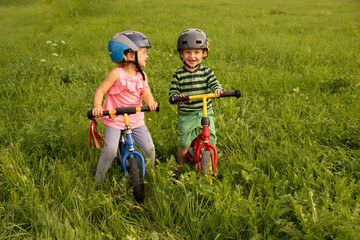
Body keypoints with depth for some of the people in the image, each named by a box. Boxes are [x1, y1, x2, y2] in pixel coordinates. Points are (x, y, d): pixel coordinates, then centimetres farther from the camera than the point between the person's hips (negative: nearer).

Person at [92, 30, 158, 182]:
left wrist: (150, 102, -31)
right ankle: (99, 180, 9)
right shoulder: (117, 74, -12)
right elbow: (100, 91, -11)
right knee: (110, 151, -14)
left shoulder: (142, 76, 3)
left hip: (136, 119, 5)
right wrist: (97, 106, -31)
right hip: (115, 119, -4)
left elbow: (146, 93, -7)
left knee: (150, 149, -1)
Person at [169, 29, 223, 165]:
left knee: (211, 139, 0)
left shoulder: (206, 71, -1)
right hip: (185, 115, -1)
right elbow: (172, 91, -6)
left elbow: (214, 83, -10)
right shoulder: (178, 74, -4)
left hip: (205, 113, 1)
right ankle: (181, 166, 28)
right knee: (184, 143, 3)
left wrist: (217, 90, -33)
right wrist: (177, 96, -29)